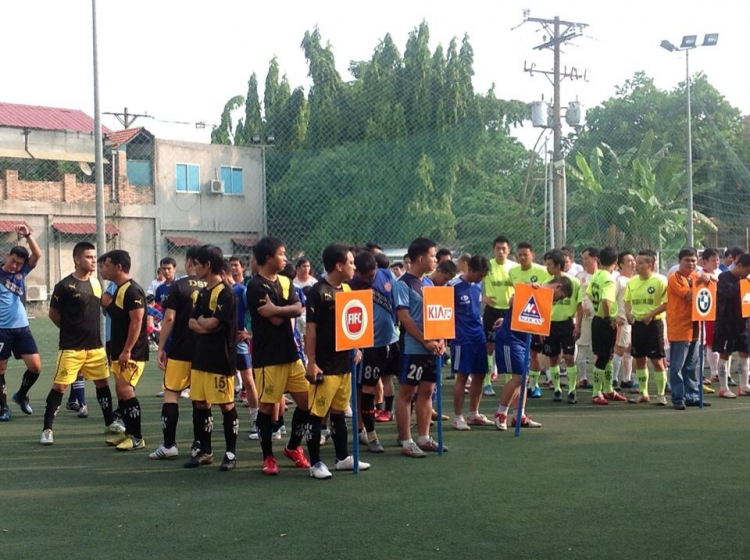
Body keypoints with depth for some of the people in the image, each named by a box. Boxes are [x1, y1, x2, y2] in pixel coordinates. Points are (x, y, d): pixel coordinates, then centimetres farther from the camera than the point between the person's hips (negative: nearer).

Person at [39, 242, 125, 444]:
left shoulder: (96, 283, 7)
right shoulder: (64, 285, -12)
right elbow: (53, 314, -4)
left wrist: (90, 330, 10)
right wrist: (70, 330, 4)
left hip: (95, 346, 6)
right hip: (71, 347, -6)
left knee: (103, 382, 13)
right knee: (59, 386, -5)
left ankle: (111, 423, 27)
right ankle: (47, 429, 3)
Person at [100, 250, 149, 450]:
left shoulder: (132, 290, -17)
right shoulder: (118, 290, 15)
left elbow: (137, 321, -23)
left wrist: (127, 350, -24)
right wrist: (107, 304, 10)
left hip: (132, 353, -10)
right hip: (119, 351, 10)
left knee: (125, 390, -13)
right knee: (121, 390, 13)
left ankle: (137, 438, -8)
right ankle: (129, 432, 22)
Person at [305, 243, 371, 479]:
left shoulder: (347, 289, 11)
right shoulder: (318, 292, -12)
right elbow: (311, 329, -13)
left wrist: (356, 347, 11)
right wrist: (311, 362, -16)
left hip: (345, 362, 8)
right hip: (325, 365, -8)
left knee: (339, 412, 16)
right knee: (317, 414, -1)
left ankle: (342, 457, 25)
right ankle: (315, 463, 5)